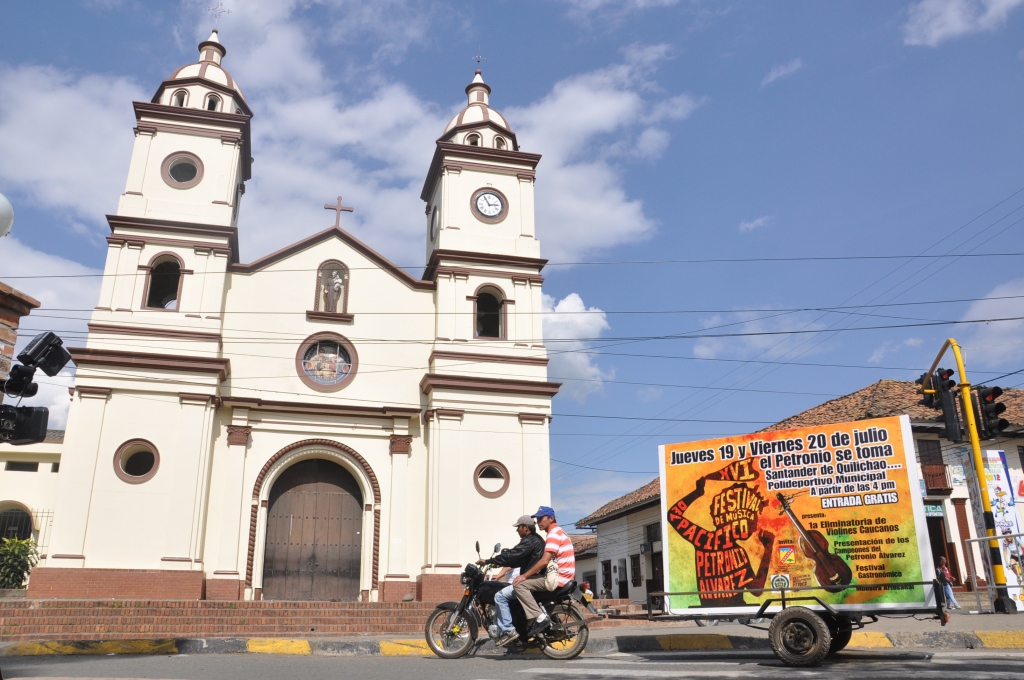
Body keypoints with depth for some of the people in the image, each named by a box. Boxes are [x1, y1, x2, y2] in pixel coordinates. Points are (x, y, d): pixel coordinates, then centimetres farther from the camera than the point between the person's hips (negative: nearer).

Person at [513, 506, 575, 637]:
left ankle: (540, 617, -20)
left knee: (520, 585, -16)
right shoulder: (557, 532, 19)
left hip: (558, 578, -11)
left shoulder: (554, 534, -13)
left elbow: (544, 561, -22)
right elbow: (548, 561, 23)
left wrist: (524, 576, -16)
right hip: (562, 577, 11)